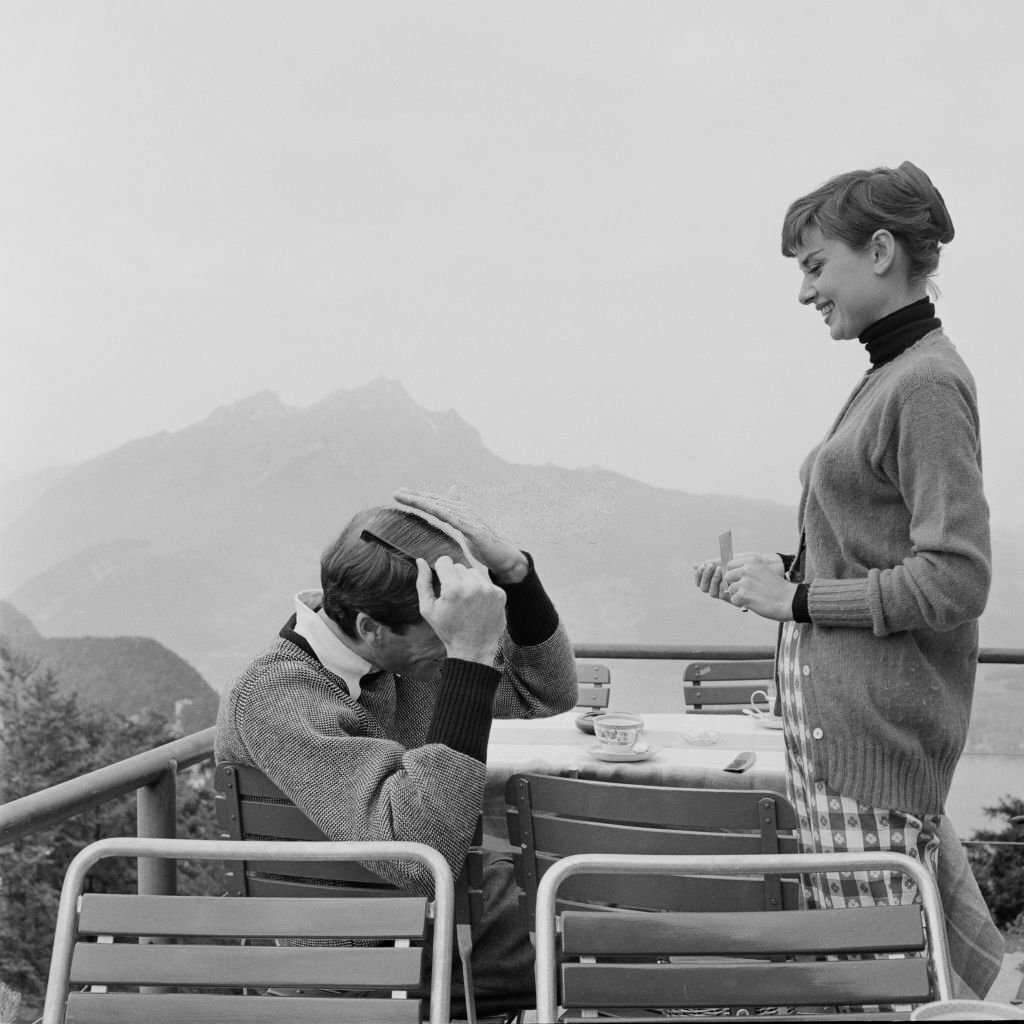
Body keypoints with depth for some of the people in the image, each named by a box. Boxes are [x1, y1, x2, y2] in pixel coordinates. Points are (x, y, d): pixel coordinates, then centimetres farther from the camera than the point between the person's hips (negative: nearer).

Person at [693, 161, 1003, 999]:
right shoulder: (892, 374, 14)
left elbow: (954, 582, -19)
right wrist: (782, 572, 8)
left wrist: (800, 599, -14)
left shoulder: (926, 386, -14)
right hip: (839, 705, 9)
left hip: (875, 722, -9)